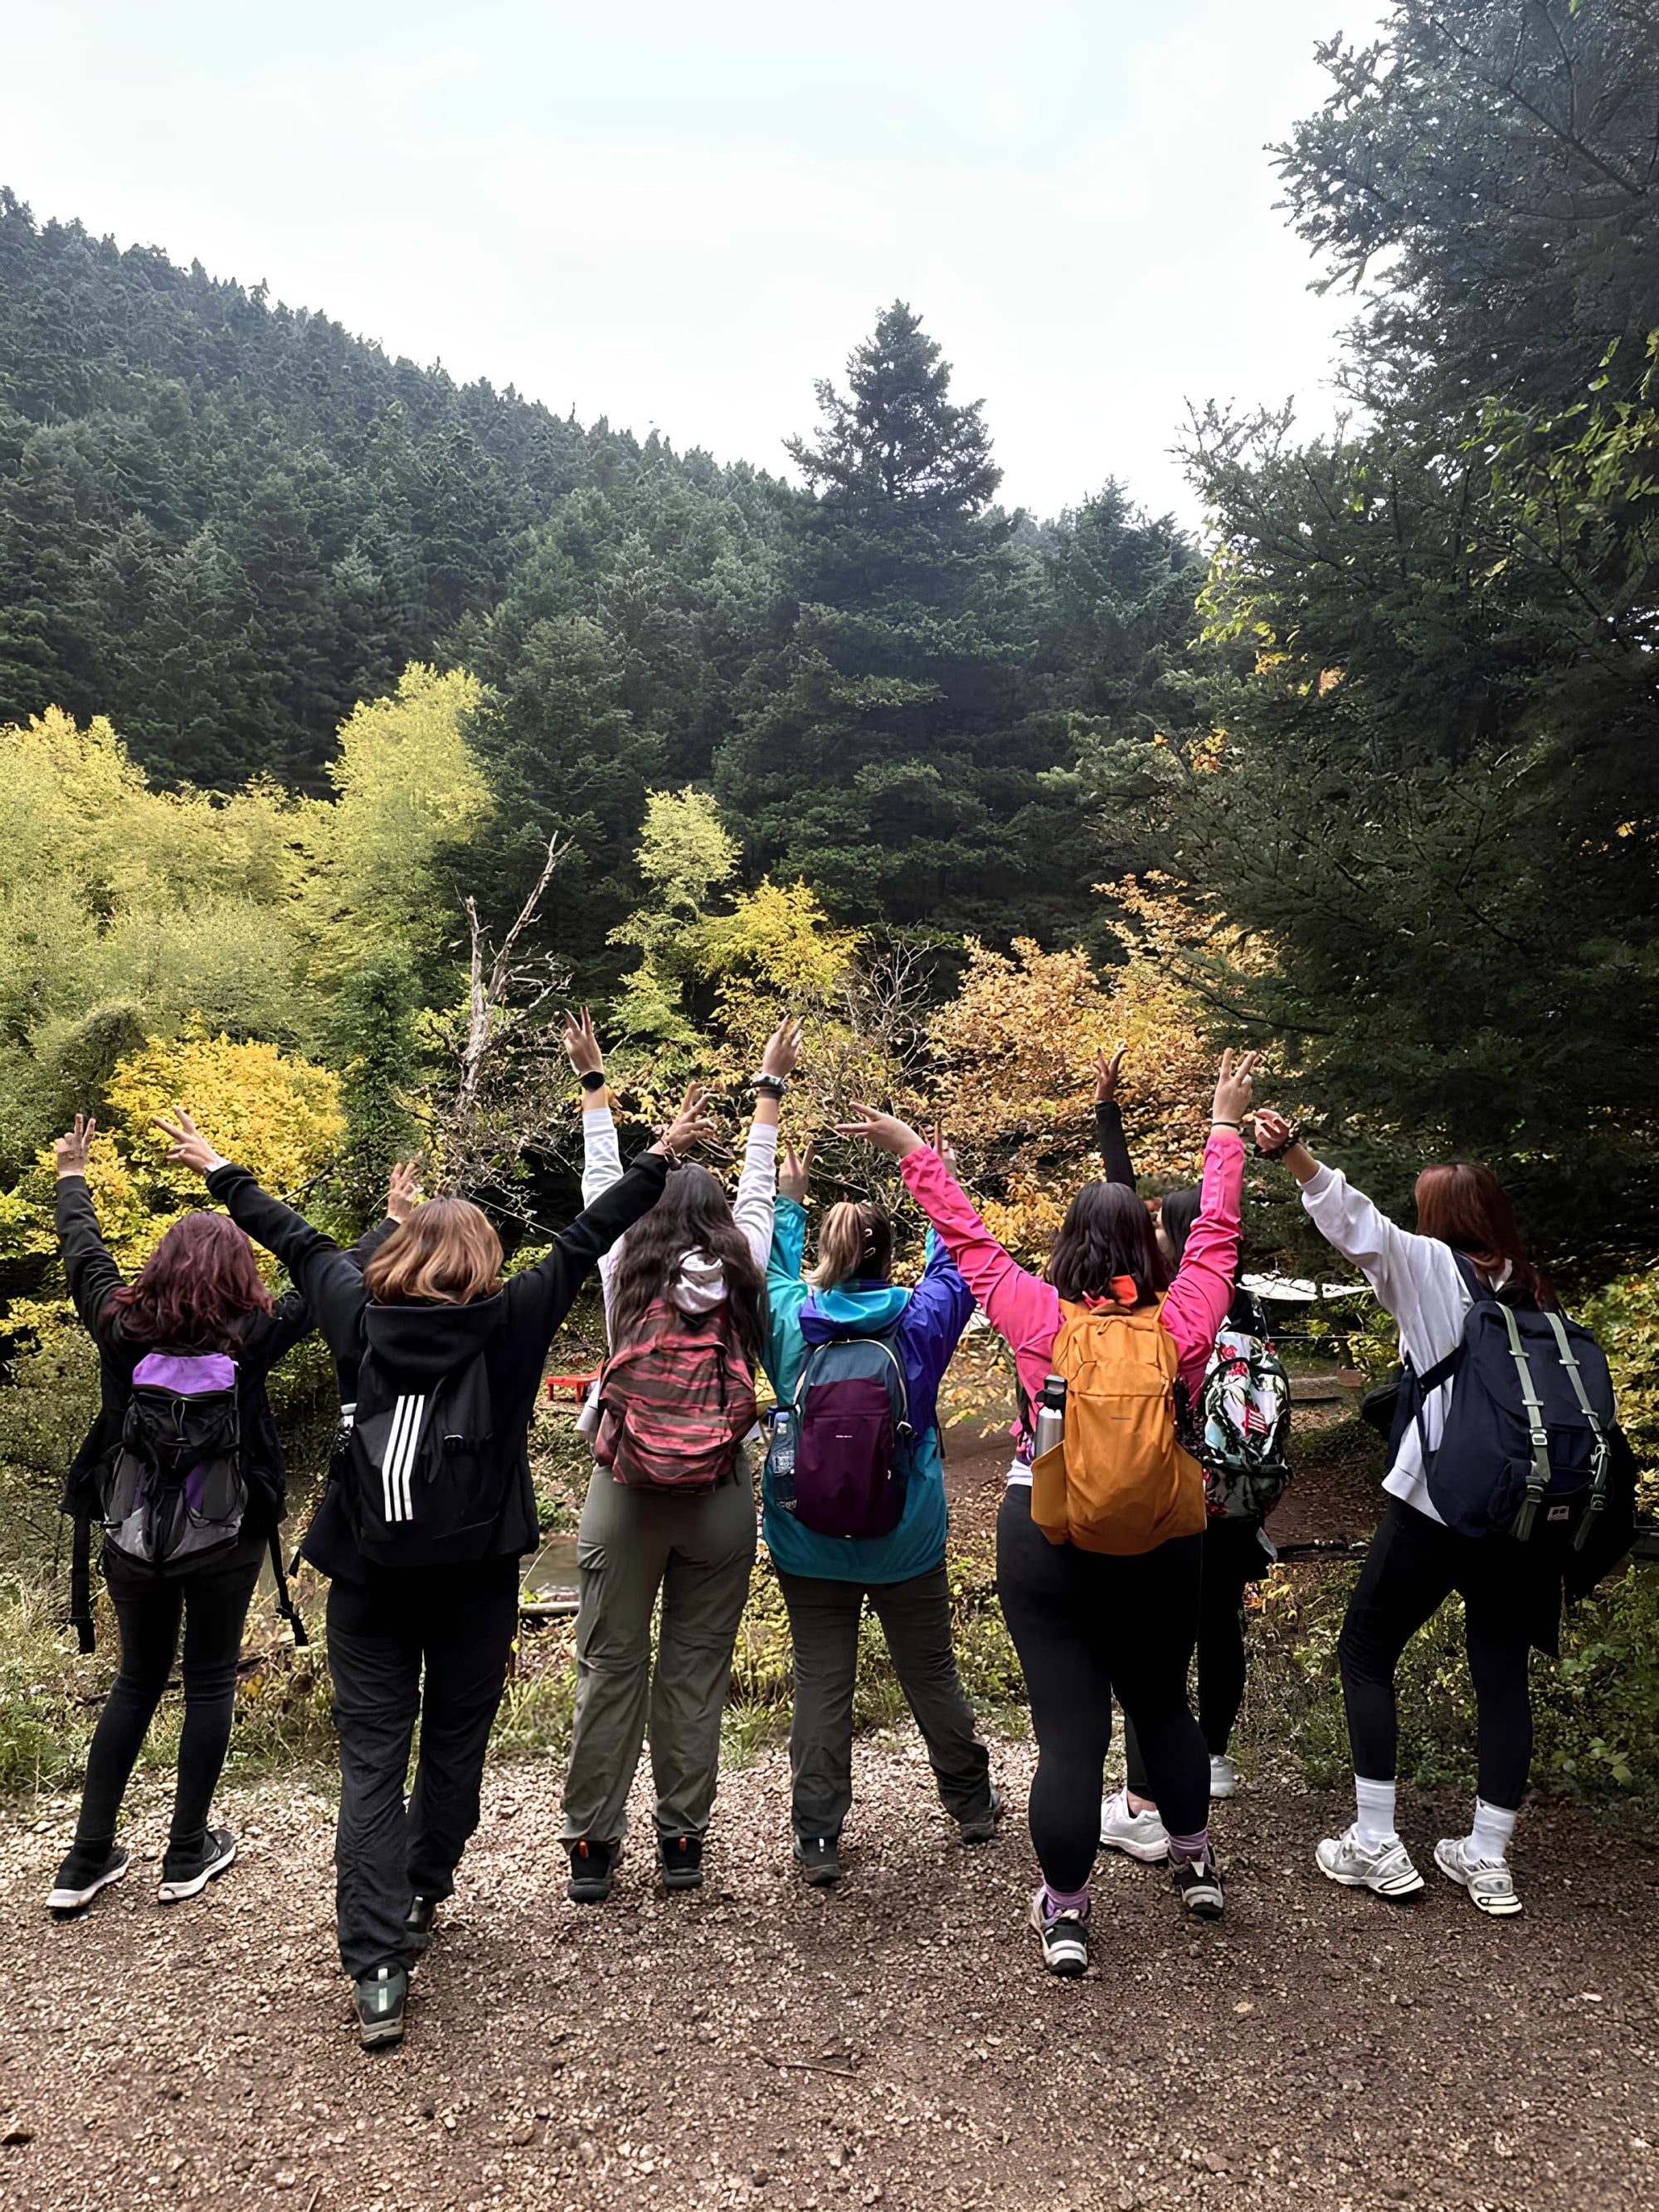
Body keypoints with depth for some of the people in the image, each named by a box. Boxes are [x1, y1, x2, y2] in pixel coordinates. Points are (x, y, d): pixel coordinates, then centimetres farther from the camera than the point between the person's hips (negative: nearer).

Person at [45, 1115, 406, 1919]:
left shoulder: (120, 1325, -7)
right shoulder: (251, 1335, -13)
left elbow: (83, 1252, 10)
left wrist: (72, 1175, 27)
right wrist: (392, 1218, 11)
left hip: (132, 1534, 3)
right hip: (225, 1537, -3)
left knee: (137, 1679, 18)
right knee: (209, 1683, 12)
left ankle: (87, 1861, 21)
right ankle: (188, 1854, 22)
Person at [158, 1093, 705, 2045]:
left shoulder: (358, 1315, -6)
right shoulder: (513, 1319, -11)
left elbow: (298, 1240, 6)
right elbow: (587, 1238, -6)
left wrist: (219, 1170, 22)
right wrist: (662, 1157, 2)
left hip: (369, 1579, 1)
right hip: (477, 1578, 0)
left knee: (372, 1761, 6)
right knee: (456, 1744, 18)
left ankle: (379, 1968, 2)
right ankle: (425, 1899, 35)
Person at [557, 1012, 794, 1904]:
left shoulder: (625, 1274, -3)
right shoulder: (742, 1276, -3)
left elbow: (602, 1180, 9)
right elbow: (758, 1187, 10)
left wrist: (594, 1080, 20)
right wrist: (770, 1085, 22)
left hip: (627, 1492, 0)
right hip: (720, 1496, 0)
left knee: (610, 1668, 9)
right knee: (697, 1668, 10)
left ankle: (592, 1846, 18)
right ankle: (683, 1839, 21)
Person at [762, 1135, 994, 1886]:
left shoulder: (789, 1321, -8)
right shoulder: (918, 1323, -11)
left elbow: (776, 1273, 15)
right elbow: (952, 1267, 9)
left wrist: (790, 1202, 28)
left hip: (807, 1540, 0)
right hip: (906, 1541, 0)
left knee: (820, 1683, 7)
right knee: (930, 1671, 17)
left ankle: (817, 1839, 12)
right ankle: (972, 1804, 35)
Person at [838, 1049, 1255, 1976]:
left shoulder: (1040, 1317, -12)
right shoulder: (1182, 1322, -8)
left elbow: (971, 1238, -1)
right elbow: (1217, 1232, 5)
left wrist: (915, 1152, 10)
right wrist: (1227, 1129, 16)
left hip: (1048, 1545, -2)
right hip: (1165, 1548, 2)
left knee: (1070, 1729, 5)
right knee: (1164, 1703, 25)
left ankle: (1065, 1911, 16)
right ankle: (1196, 1862, 41)